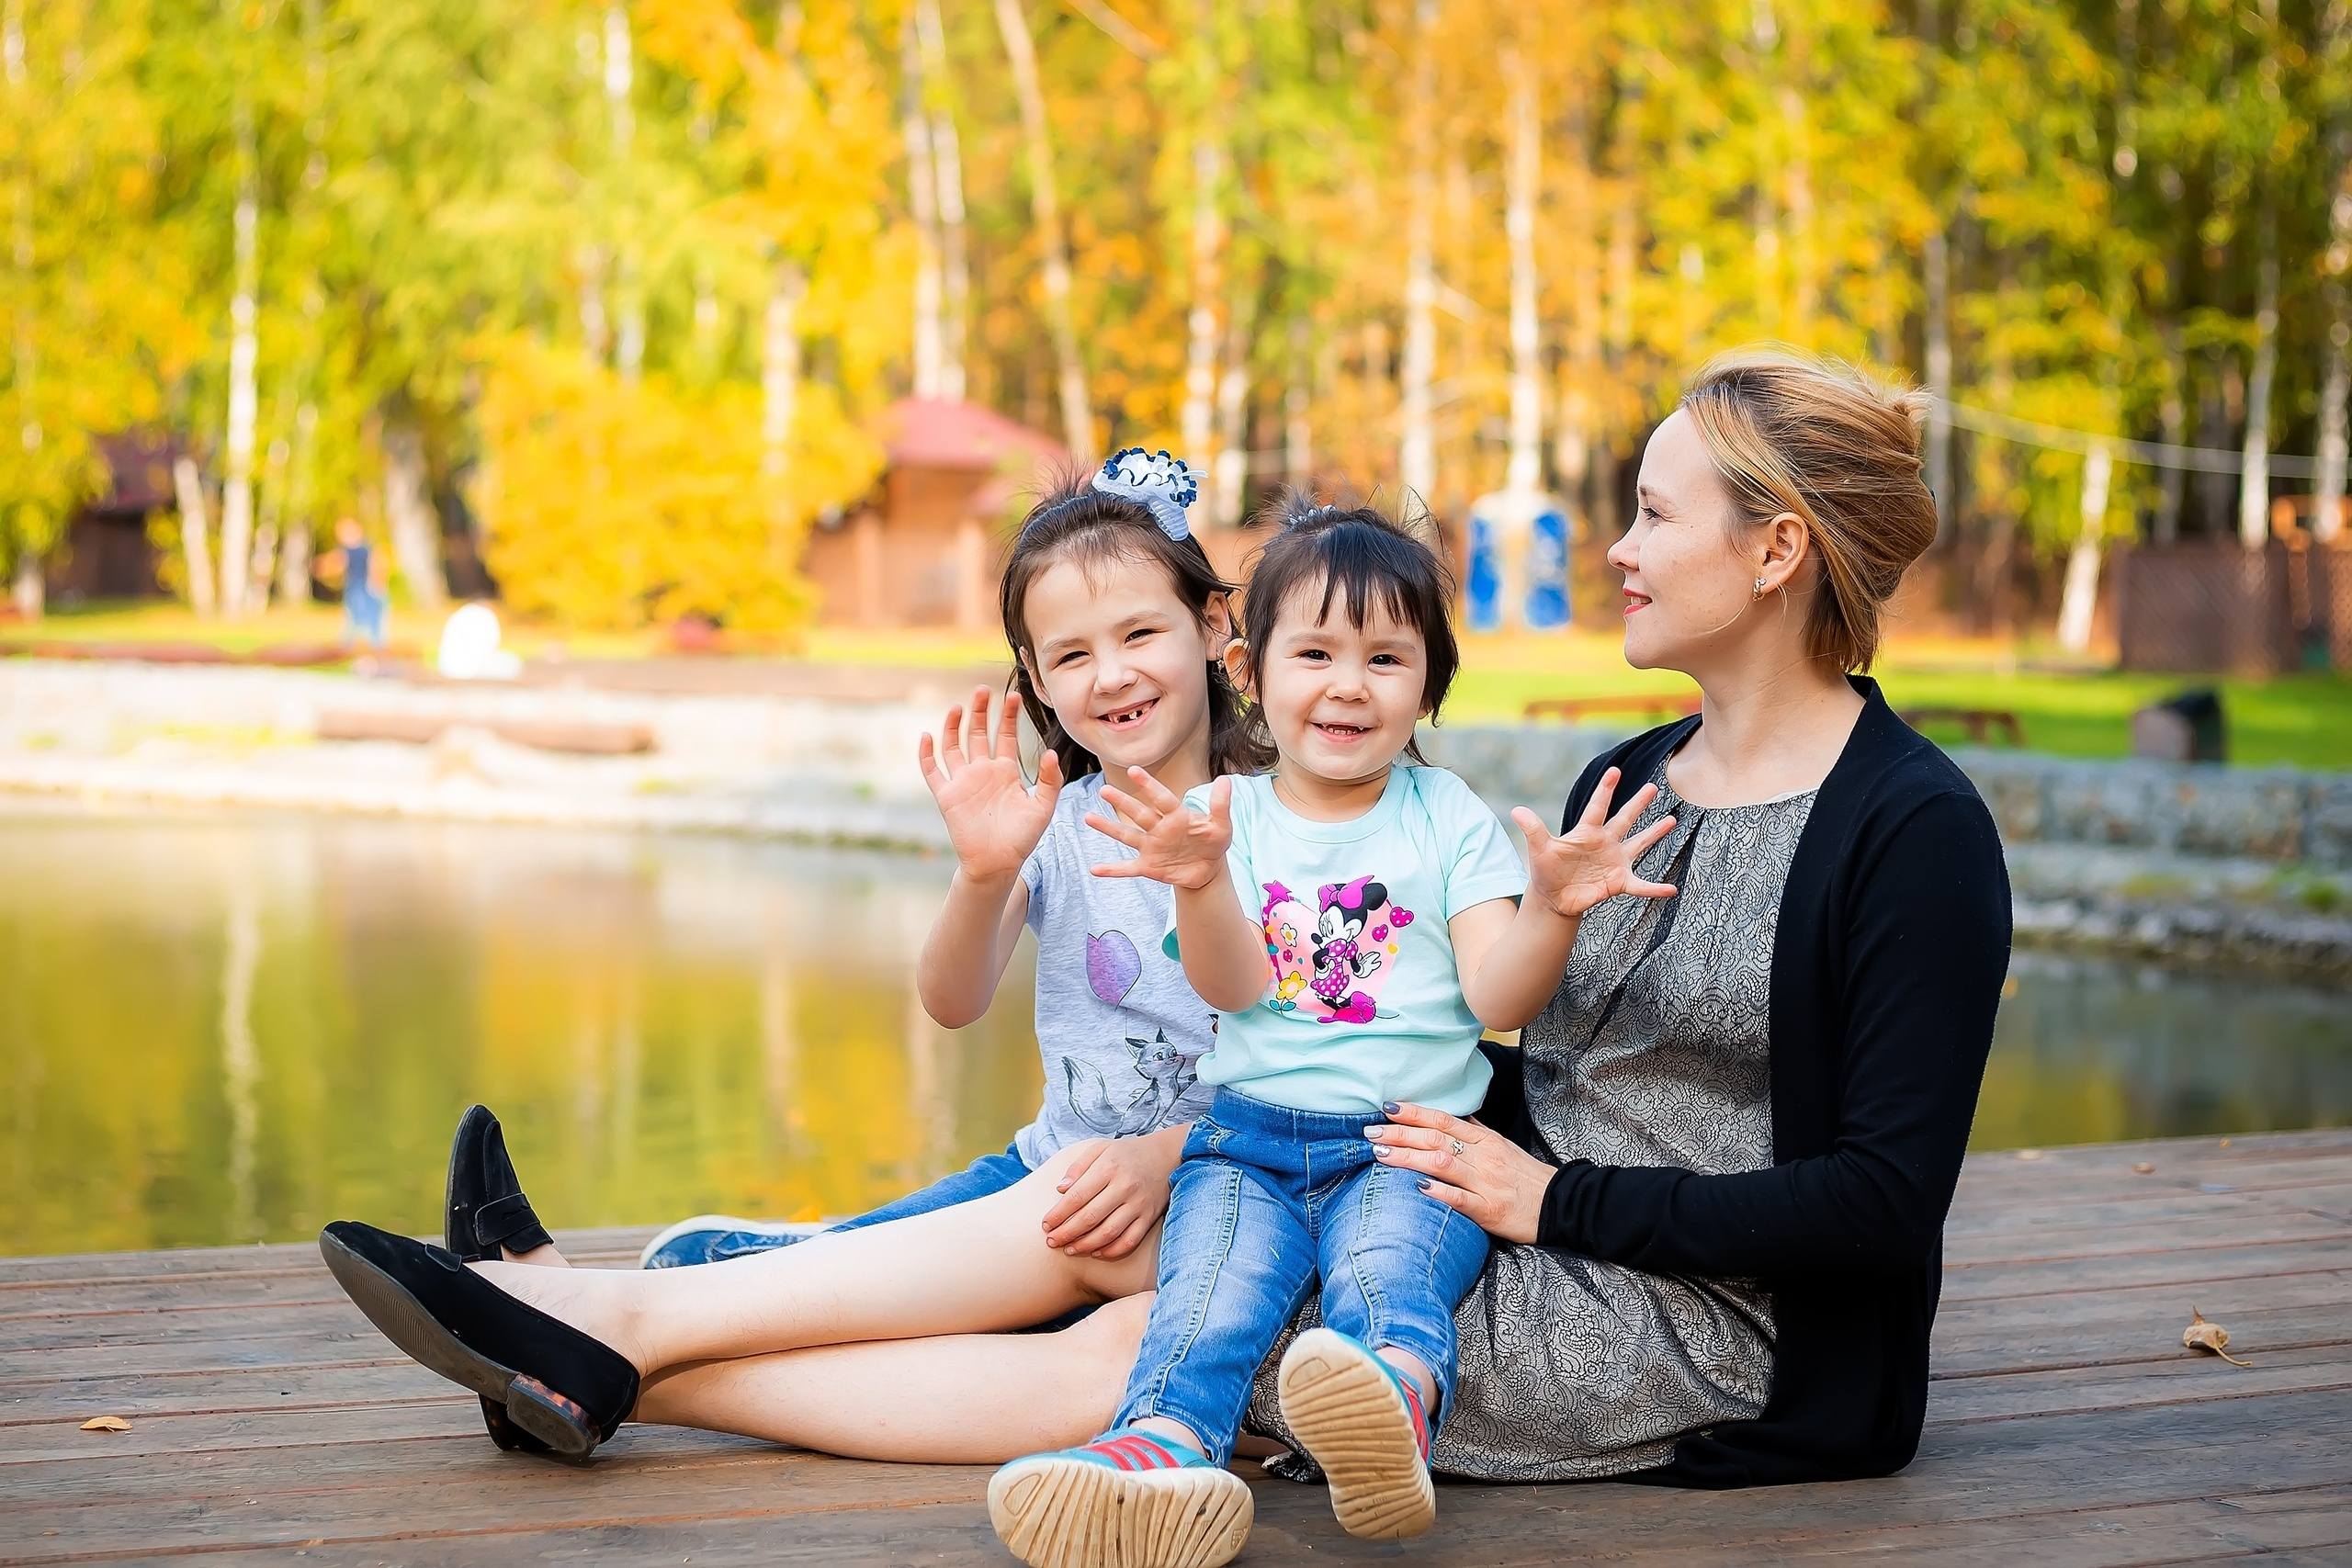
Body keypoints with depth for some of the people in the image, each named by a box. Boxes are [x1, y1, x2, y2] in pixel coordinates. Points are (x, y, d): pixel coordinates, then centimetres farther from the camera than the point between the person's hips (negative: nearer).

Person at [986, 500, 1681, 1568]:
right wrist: (1200, 883, -27)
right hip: (1249, 1136, 2)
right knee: (1215, 1277, -28)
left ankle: (1396, 1400, -64)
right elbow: (1234, 987, -5)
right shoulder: (1226, 817, 11)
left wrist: (1552, 910, -21)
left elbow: (1498, 998, 0)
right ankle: (1168, 1444, -54)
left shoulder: (1451, 821, 11)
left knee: (1387, 1266, -33)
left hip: (1409, 1145, -1)